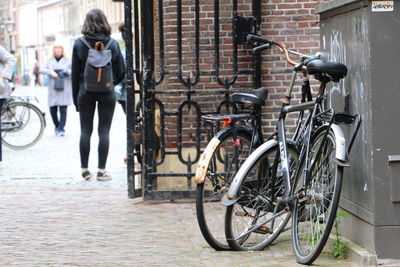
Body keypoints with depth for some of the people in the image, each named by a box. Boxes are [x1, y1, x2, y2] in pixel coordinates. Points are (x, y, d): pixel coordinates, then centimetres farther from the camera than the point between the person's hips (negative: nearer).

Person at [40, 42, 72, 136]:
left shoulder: (67, 61, 8)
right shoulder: (50, 61, 13)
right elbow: (42, 70, 1)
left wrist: (68, 72, -15)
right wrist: (50, 72, -15)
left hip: (64, 90, -2)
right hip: (53, 90, 2)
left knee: (63, 110, -10)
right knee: (53, 110, 2)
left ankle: (61, 129, -6)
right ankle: (57, 126, 24)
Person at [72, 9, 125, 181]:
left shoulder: (79, 44, -3)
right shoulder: (112, 44, -2)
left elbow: (75, 73, -1)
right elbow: (121, 72, 2)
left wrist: (76, 98, 5)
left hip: (86, 92, 0)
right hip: (107, 93, 0)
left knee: (85, 131, 7)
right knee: (104, 131, 2)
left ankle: (85, 170, 9)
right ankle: (101, 170, 1)